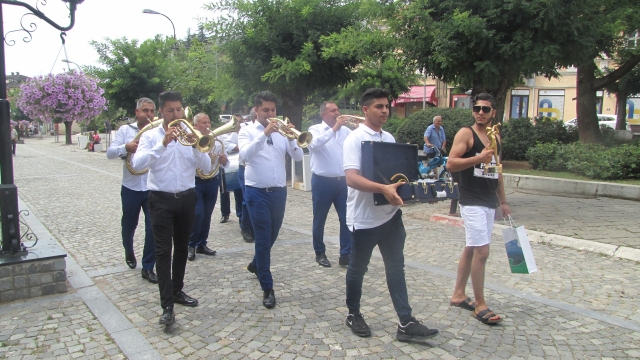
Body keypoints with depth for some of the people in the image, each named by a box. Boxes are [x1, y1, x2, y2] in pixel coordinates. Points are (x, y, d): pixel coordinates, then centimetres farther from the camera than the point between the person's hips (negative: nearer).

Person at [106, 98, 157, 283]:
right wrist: (126, 147, -24)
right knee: (129, 226, 18)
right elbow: (110, 153, -5)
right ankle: (129, 253, 47)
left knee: (153, 228, -4)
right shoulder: (125, 130, 1)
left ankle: (148, 268, 9)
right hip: (131, 188, 1)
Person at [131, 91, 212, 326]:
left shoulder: (190, 135, 5)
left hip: (186, 198, 4)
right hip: (161, 200, -3)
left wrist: (195, 145, -19)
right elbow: (137, 164, -19)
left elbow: (206, 168, -4)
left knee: (182, 247, 14)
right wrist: (163, 144, -27)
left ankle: (177, 290, 30)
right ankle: (167, 305, -5)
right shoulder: (151, 136, -2)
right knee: (163, 251, -6)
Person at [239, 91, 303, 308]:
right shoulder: (247, 131, -2)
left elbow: (298, 157, -3)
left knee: (272, 235, 20)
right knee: (262, 239, -2)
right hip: (257, 193, -4)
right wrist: (265, 133, -29)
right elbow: (245, 155, -21)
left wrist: (291, 138, -20)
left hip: (279, 191, 4)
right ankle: (267, 289, 7)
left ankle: (256, 265, 48)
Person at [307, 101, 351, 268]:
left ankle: (345, 255, 11)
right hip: (322, 181, -3)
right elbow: (314, 144, -23)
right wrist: (334, 129, -22)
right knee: (319, 220, 9)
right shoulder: (316, 129, -2)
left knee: (347, 218, 1)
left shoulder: (346, 130, 9)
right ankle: (320, 253, 25)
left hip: (343, 181, 3)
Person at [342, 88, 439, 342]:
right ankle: (353, 315, 29)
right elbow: (351, 178, -26)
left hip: (391, 215, 7)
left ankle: (406, 323, 13)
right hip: (364, 217, -7)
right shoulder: (355, 138, -13)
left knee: (396, 267, 8)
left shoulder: (390, 138, 10)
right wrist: (383, 189, -39)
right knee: (358, 268, 10)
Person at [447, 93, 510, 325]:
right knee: (481, 251, -10)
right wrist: (478, 158, -27)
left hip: (489, 202, 8)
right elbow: (451, 164, -16)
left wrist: (503, 201, 20)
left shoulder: (495, 137, 15)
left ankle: (458, 294, 24)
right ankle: (480, 306, 0)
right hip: (472, 202, -7)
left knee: (471, 249, 13)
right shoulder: (466, 134, -7)